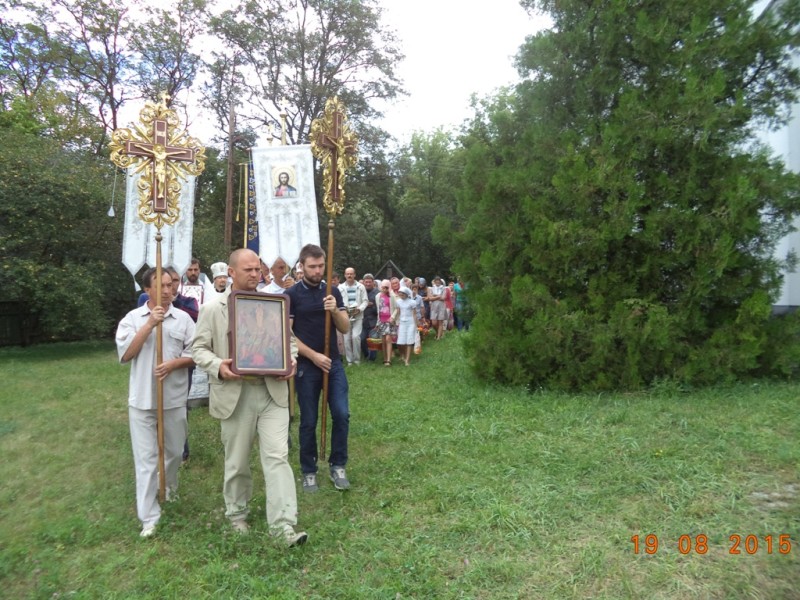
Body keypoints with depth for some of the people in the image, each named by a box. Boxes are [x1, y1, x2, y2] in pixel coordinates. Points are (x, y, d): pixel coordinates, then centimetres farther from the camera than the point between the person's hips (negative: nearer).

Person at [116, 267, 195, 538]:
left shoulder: (183, 318, 0)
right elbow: (125, 354, -12)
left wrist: (174, 363, -19)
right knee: (146, 458, 2)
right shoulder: (132, 318, 0)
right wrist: (149, 324, -19)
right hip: (142, 399, -1)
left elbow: (195, 354, 0)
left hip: (174, 398, 1)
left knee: (174, 451, 16)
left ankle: (169, 486, 46)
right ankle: (149, 517, 11)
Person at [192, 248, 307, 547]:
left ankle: (283, 525, 0)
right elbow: (199, 349, 1)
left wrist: (290, 360, -7)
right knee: (237, 462, 14)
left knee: (277, 457, -4)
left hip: (273, 392, 1)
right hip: (235, 394, -1)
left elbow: (288, 339, 14)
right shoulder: (212, 308, 0)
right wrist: (218, 367, -18)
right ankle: (237, 515, 36)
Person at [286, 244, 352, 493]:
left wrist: (335, 310, -17)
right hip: (306, 365, -3)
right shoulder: (291, 295, -5)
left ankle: (338, 465, 16)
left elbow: (345, 328, 4)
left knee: (342, 414, -2)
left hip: (334, 362, 3)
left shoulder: (332, 292, 6)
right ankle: (308, 471, 22)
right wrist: (313, 356, -15)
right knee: (308, 421, 6)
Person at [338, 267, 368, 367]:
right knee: (346, 339, 1)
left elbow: (365, 301, 5)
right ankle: (349, 360, 13)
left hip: (358, 316, -1)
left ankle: (357, 359, 3)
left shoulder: (361, 287, 5)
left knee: (355, 336, -13)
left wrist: (359, 309, -13)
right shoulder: (340, 287, 6)